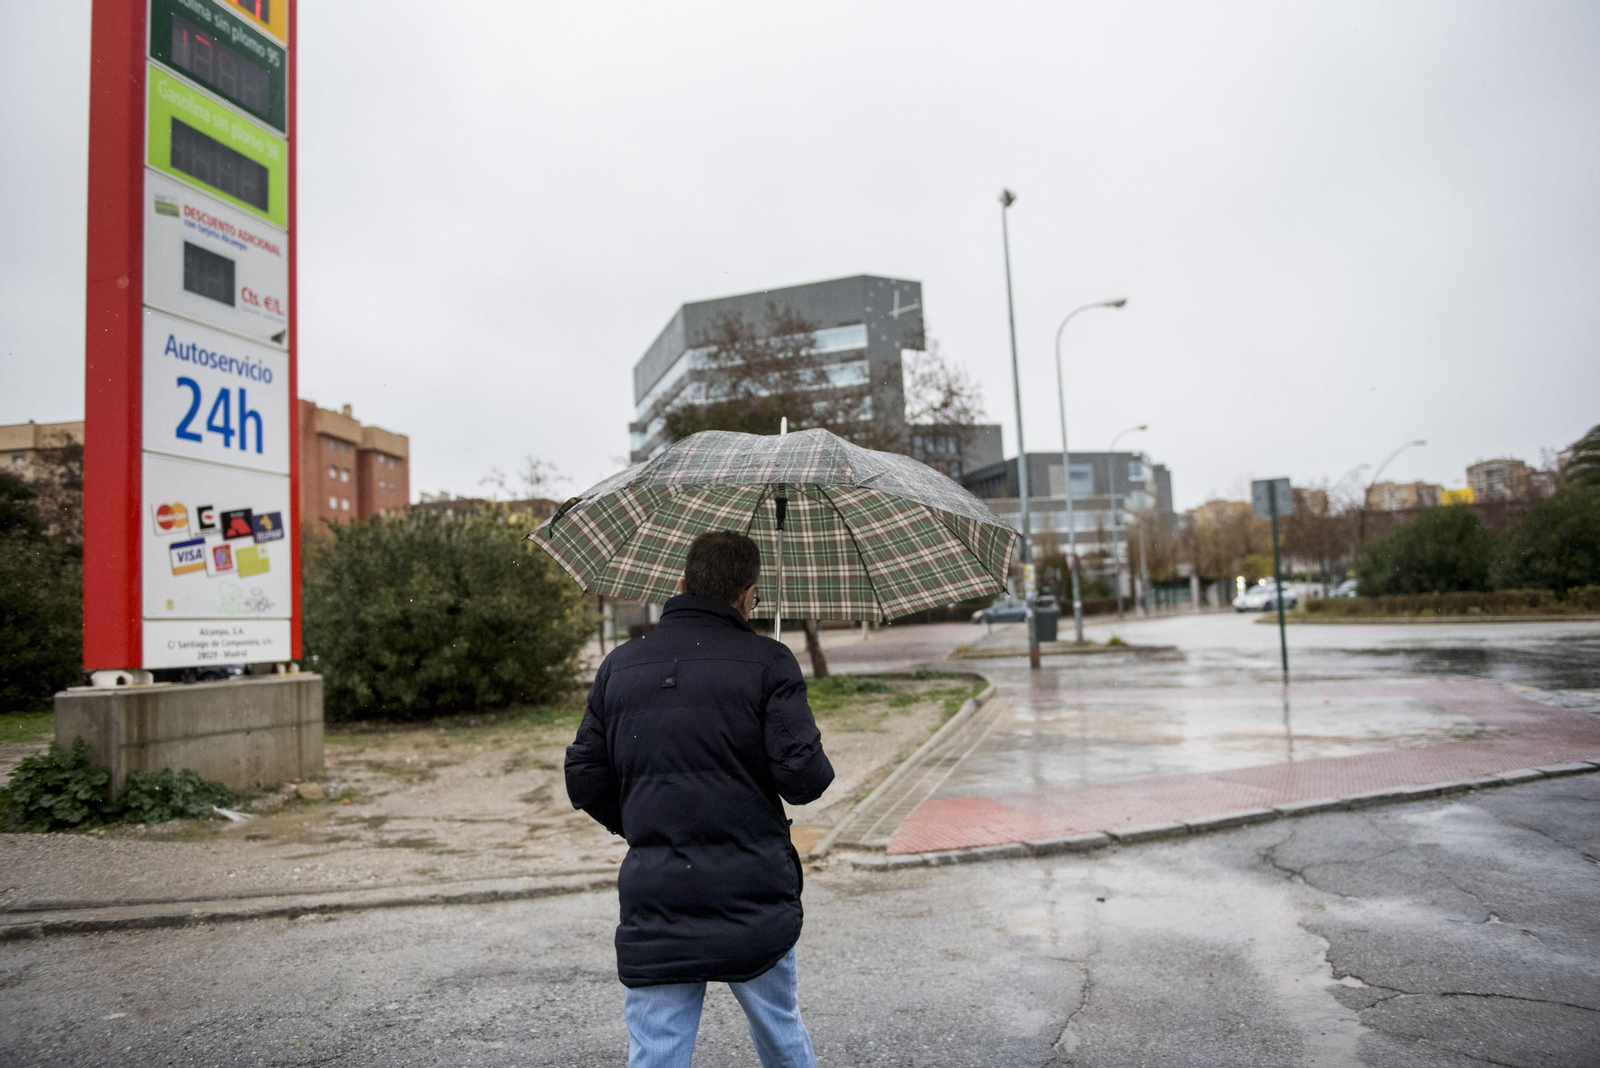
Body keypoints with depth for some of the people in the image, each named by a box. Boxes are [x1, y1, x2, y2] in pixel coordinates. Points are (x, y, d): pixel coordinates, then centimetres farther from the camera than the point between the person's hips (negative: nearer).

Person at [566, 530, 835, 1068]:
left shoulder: (620, 665, 4)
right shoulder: (767, 661, -8)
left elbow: (584, 782, 6)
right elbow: (804, 778, -14)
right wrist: (819, 766, 9)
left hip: (654, 907, 2)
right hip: (755, 903, -1)